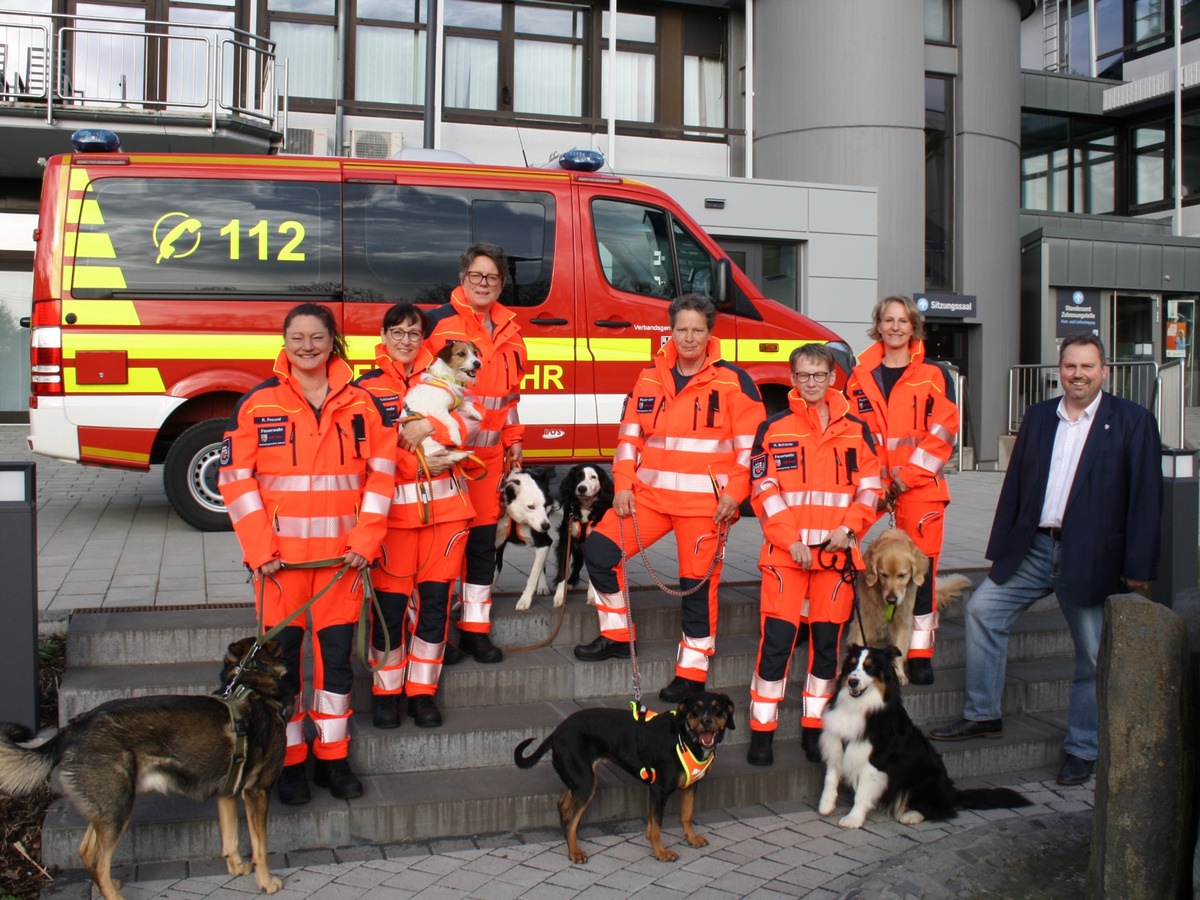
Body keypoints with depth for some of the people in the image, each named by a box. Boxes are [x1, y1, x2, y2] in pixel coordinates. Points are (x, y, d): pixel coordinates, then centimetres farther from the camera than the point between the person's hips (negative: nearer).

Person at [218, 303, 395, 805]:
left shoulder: (360, 404, 5)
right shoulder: (257, 404, 0)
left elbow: (381, 473, 6)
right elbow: (237, 478, -2)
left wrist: (365, 538, -4)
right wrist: (259, 548, -10)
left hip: (342, 553, 2)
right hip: (281, 555, -1)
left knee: (337, 654, 8)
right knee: (282, 655, 4)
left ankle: (333, 758, 21)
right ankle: (289, 763, 18)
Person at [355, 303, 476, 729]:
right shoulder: (367, 387, 4)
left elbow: (468, 421, -1)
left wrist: (428, 428, -18)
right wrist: (417, 463, -14)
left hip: (445, 503, 3)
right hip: (394, 506, -2)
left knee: (435, 598, 4)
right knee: (391, 601, -1)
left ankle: (422, 690, 16)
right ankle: (386, 691, 15)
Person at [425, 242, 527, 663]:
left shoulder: (507, 329, 15)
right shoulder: (439, 321, -5)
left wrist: (513, 439, 20)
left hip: (489, 451, 6)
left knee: (483, 540, 10)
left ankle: (475, 628, 21)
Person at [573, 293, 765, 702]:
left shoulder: (733, 380, -4)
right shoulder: (651, 377, 8)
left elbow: (751, 444, -5)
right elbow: (629, 434, 11)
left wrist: (734, 493, -11)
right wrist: (623, 484, 1)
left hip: (705, 502, -5)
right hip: (650, 494, 5)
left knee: (698, 584, 1)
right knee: (599, 547, -1)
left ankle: (692, 672, 16)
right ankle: (615, 635, 17)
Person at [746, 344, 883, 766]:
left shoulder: (856, 429, 9)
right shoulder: (773, 429, 3)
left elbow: (871, 487, 8)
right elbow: (764, 492, -2)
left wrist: (848, 528, -8)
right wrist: (793, 542, -12)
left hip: (837, 553, 2)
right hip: (785, 553, -2)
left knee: (827, 640, 7)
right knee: (777, 639, -7)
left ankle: (814, 727, 19)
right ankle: (762, 731, 3)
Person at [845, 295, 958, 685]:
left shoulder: (935, 377, 5)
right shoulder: (859, 376, 10)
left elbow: (942, 433, -2)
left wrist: (907, 477, -10)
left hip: (920, 488, -1)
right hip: (871, 487, 1)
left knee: (922, 565, -2)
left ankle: (921, 653, 8)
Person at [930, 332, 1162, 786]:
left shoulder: (1132, 421, -3)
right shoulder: (1038, 416, 10)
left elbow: (1146, 497, -6)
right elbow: (1015, 483, 10)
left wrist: (1138, 566, -11)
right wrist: (1000, 548, 7)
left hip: (1090, 557, -4)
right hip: (1032, 549, 4)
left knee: (1092, 656, 5)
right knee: (982, 609, -3)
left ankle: (1082, 749, 20)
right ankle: (981, 715, 9)